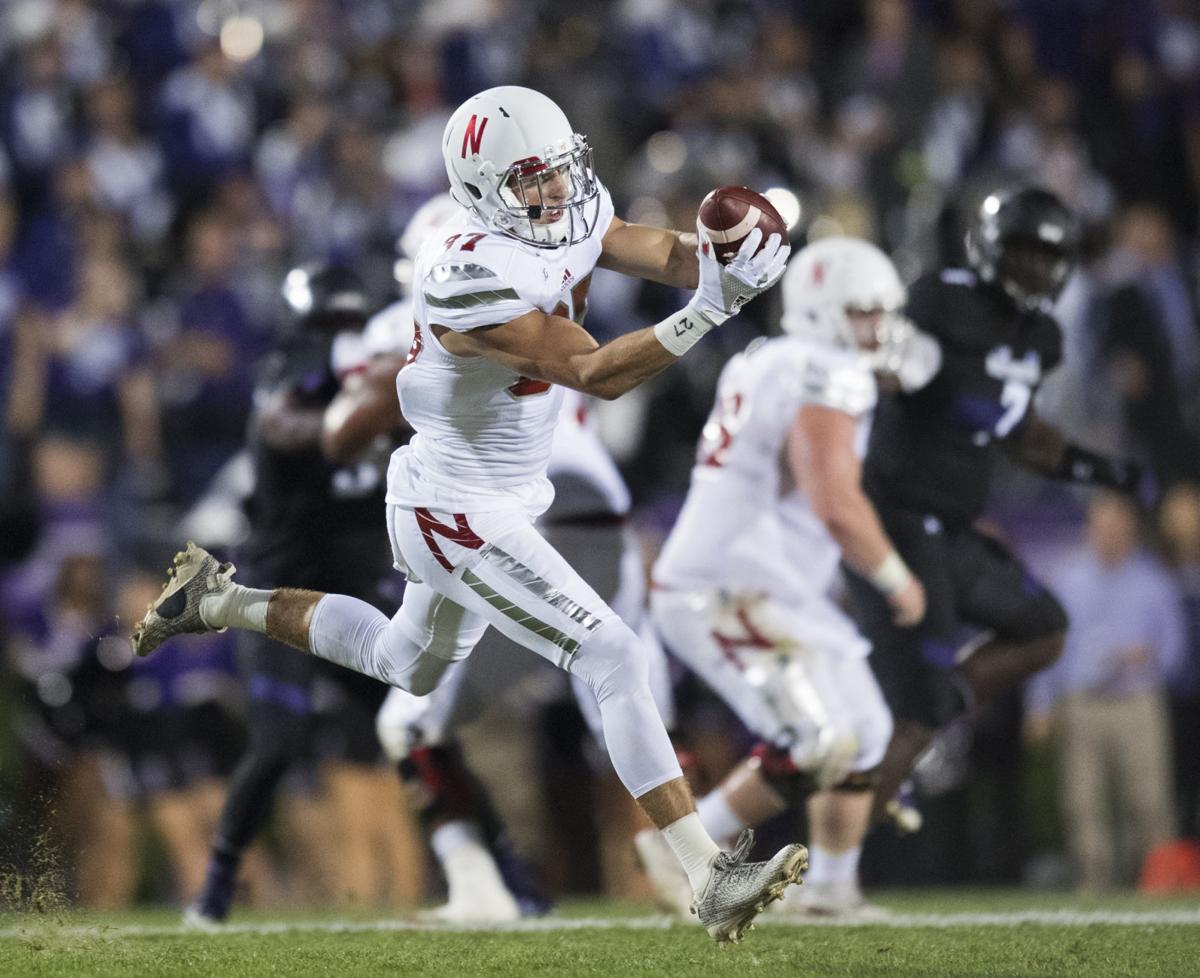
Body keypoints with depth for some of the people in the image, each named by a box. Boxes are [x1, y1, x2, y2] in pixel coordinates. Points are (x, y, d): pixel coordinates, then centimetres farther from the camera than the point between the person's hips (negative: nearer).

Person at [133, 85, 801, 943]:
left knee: (408, 667, 32)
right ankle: (711, 880, -17)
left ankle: (217, 599, 44)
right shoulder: (472, 278, -30)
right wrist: (712, 309, -40)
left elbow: (669, 256, -10)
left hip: (507, 494, 10)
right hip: (461, 516, -10)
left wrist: (721, 256, -33)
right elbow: (596, 373, -32)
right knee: (616, 661, -16)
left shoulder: (569, 217, -5)